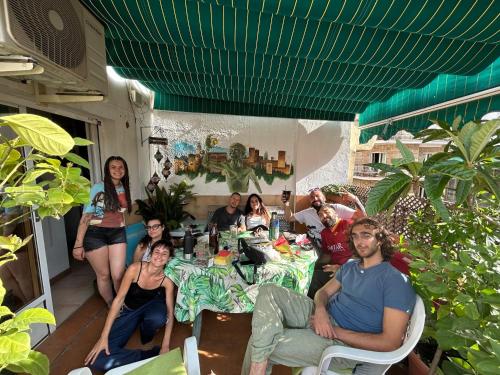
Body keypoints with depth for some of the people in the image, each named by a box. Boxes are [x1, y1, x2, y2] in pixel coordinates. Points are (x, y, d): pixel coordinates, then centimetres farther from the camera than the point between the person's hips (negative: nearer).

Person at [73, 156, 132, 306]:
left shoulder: (124, 189, 5)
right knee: (103, 275, 11)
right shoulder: (98, 188, -10)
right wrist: (78, 244, -11)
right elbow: (86, 216, -11)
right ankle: (111, 307, 34)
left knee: (118, 275, 0)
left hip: (117, 233, 3)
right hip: (96, 234, -3)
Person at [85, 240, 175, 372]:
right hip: (129, 311, 1)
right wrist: (103, 337, -22)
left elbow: (170, 313, -17)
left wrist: (166, 345, -23)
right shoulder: (135, 269, -27)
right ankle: (152, 354, -10)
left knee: (158, 317, -38)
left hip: (150, 308, 0)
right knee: (98, 360, -20)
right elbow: (119, 299, -21)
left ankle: (147, 340, -2)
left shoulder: (167, 280, -23)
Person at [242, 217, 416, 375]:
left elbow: (390, 342, -16)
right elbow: (323, 291, 14)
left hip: (346, 342, -7)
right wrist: (320, 310, -11)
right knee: (268, 291, -13)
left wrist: (336, 331, -16)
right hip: (322, 317, 7)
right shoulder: (349, 266, 12)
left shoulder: (397, 281, -11)